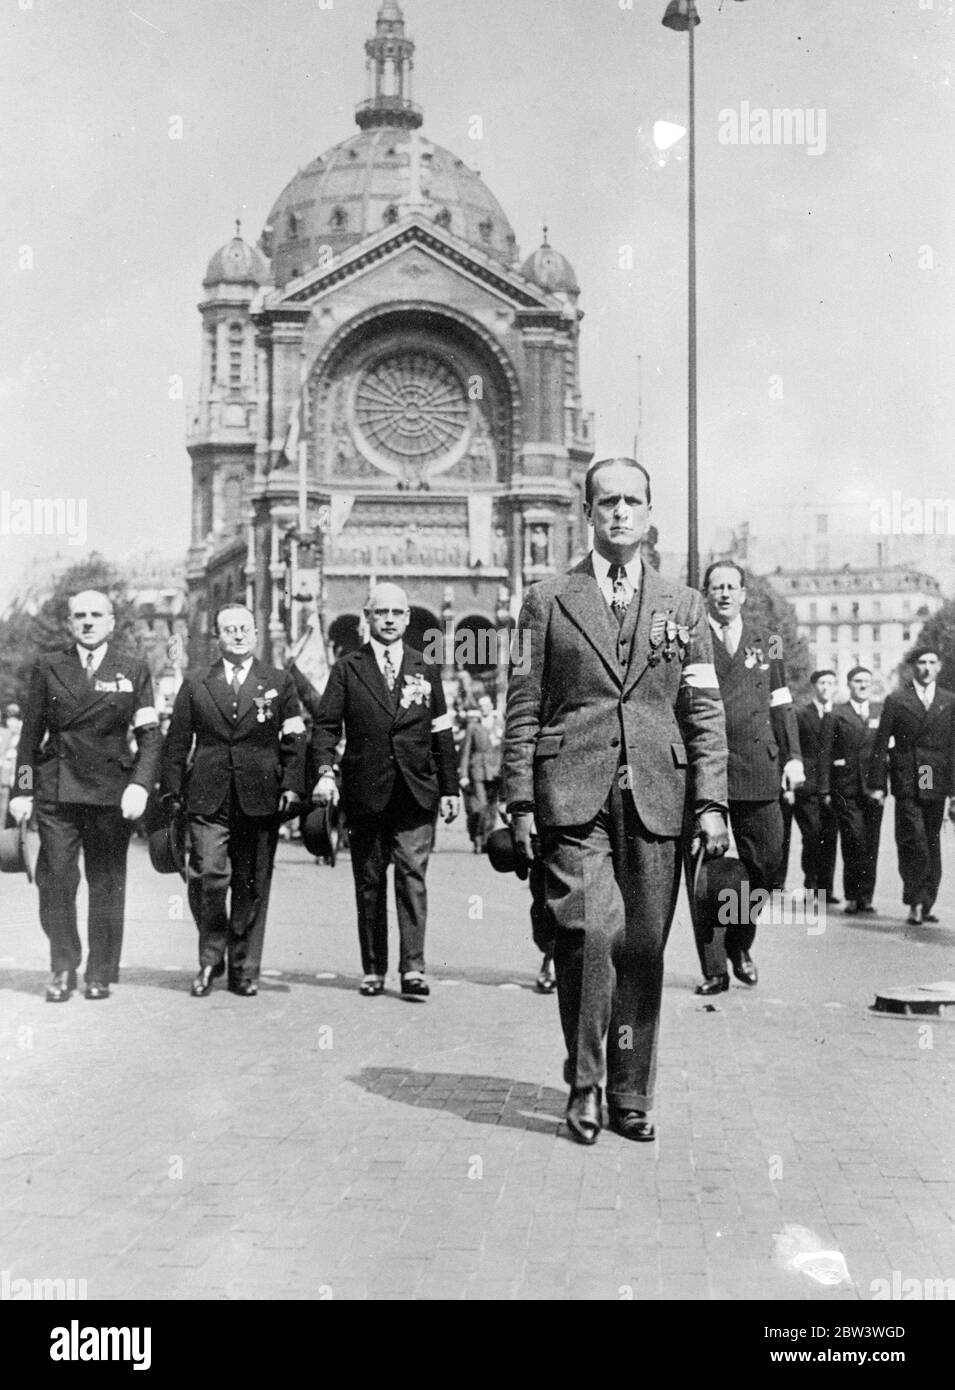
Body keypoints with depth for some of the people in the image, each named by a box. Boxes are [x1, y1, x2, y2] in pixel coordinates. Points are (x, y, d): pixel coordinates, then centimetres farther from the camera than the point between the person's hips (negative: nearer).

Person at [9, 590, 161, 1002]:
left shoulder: (134, 670, 7)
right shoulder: (48, 668, 10)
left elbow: (150, 735, 3)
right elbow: (31, 732, 11)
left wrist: (140, 785, -11)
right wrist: (22, 791, 6)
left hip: (111, 791, -1)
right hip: (55, 791, 1)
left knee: (107, 884, 3)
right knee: (55, 882, -2)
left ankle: (101, 974, 13)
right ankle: (62, 968, 12)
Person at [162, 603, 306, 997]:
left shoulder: (280, 683, 10)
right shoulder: (195, 684, 11)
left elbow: (294, 742, 6)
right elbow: (177, 742, 10)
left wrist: (292, 786, -5)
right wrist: (172, 791, 3)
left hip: (260, 801, 0)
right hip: (208, 801, 0)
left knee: (252, 887, 4)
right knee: (208, 877, -12)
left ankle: (244, 969, 15)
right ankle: (210, 960, 7)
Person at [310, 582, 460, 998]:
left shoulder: (426, 670, 11)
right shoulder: (347, 670, 6)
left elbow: (441, 732, 12)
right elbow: (325, 725, 1)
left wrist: (449, 788, 9)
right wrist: (324, 771, -16)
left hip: (416, 792, 0)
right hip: (364, 792, 0)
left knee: (412, 876, -8)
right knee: (369, 883, 7)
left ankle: (413, 969, -9)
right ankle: (374, 970, 14)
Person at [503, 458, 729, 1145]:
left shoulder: (683, 605, 14)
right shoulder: (548, 600, 9)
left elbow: (705, 712, 10)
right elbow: (523, 708, 7)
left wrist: (710, 801, 0)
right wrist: (521, 803, 0)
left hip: (656, 798, 2)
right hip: (573, 798, -2)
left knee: (643, 950, 3)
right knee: (588, 934, -14)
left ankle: (632, 1095, 17)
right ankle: (584, 1086, 3)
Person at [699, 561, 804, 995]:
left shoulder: (765, 643, 15)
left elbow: (781, 705, 17)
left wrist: (793, 756, 7)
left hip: (758, 767, 3)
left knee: (766, 861, 2)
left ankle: (739, 943, 26)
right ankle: (713, 969, 4)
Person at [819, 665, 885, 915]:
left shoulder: (881, 713, 13)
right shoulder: (837, 715, 3)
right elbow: (825, 754, 2)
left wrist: (884, 783, 5)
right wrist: (825, 789, -4)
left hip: (874, 788, 3)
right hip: (846, 789, -3)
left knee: (871, 845, 3)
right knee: (854, 842, -9)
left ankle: (865, 897, 11)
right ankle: (852, 897, 0)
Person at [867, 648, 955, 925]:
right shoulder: (896, 700, 5)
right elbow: (880, 744, 3)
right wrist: (877, 783, -2)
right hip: (906, 784, -2)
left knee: (932, 844, 7)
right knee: (913, 843, -10)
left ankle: (926, 904, 15)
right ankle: (915, 903, -4)